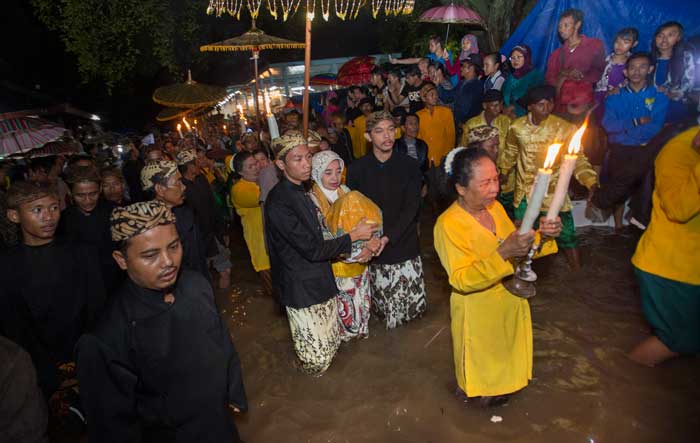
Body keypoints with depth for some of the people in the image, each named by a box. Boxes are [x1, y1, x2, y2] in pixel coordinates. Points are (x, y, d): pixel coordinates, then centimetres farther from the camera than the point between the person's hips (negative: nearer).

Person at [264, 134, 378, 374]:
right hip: (301, 288, -8)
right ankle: (304, 367, 37)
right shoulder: (278, 202, -25)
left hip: (322, 279, 8)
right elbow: (313, 249, -24)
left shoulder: (302, 191, 4)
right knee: (317, 355, 5)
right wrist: (354, 235, -15)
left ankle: (307, 363, 50)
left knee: (331, 342, 22)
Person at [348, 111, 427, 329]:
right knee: (383, 307, 7)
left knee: (414, 303, 5)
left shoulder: (409, 165, -3)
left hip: (404, 245, 0)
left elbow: (412, 207, -8)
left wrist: (387, 237, -19)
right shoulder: (357, 169, -2)